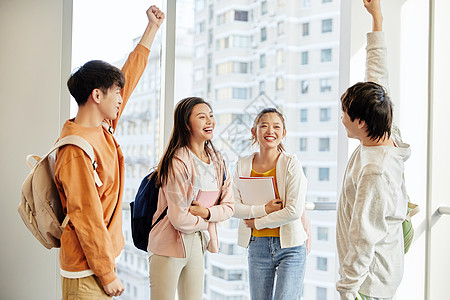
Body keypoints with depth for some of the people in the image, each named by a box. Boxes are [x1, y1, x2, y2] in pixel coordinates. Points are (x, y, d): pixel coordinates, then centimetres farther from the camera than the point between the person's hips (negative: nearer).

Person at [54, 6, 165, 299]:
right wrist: (108, 275, -17)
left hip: (104, 256, 9)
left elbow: (130, 75, 15)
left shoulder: (101, 129, 4)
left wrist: (153, 27, 23)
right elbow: (87, 219, -22)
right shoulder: (77, 152, -23)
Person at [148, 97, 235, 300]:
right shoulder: (177, 161, -17)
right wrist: (207, 223, -2)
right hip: (169, 246, -7)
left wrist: (207, 212, -12)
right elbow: (179, 219, -20)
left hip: (198, 244, 7)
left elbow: (229, 206, 8)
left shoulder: (216, 160, 6)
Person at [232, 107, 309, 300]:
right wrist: (264, 209, -14)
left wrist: (256, 222, -7)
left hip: (289, 247, -3)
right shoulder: (243, 165, 3)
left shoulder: (291, 164, -8)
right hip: (257, 246, 3)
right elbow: (234, 207, 0)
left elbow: (294, 211, -13)